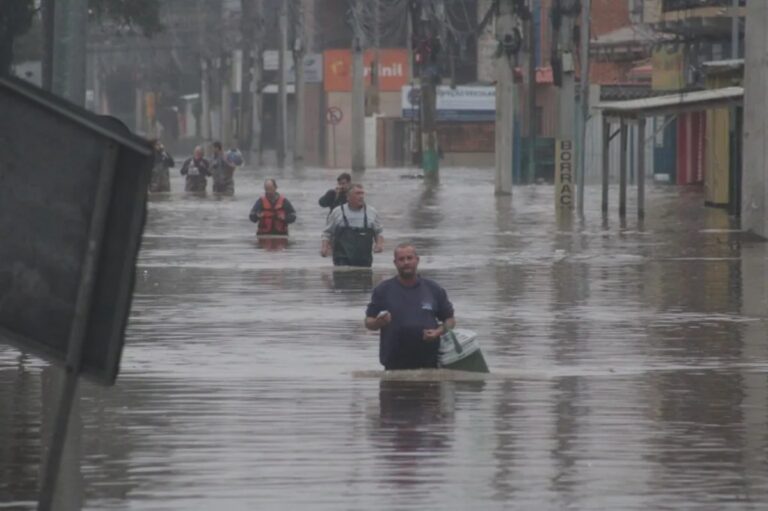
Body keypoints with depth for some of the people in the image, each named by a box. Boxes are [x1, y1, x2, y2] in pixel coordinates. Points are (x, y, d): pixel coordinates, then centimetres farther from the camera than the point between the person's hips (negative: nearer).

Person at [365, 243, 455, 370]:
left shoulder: (434, 290, 8)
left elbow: (450, 320, 12)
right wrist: (379, 322, -16)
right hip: (394, 364, -1)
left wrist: (439, 331, -9)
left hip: (429, 364, 1)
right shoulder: (383, 291, 5)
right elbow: (369, 323, 7)